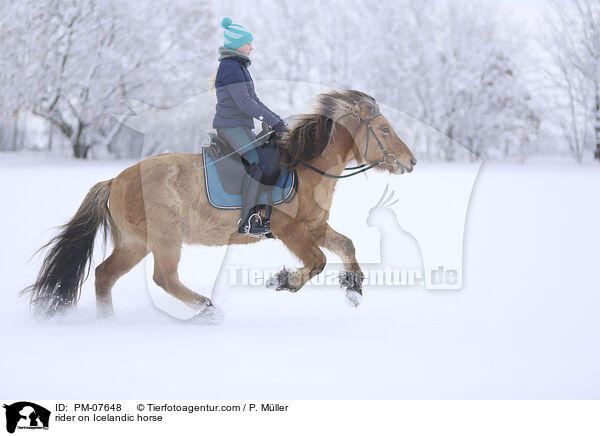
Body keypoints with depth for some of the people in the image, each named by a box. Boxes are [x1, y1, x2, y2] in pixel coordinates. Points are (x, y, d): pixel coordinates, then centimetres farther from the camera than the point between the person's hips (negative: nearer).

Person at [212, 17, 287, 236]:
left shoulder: (240, 67, 19)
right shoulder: (230, 67, -14)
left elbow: (253, 100, 22)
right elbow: (243, 103, -22)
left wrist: (277, 119, 12)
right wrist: (274, 121, -19)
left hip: (242, 127, 10)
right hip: (230, 126, -10)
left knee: (273, 158, 2)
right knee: (259, 162, -23)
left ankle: (263, 215, 1)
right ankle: (247, 221, -23)